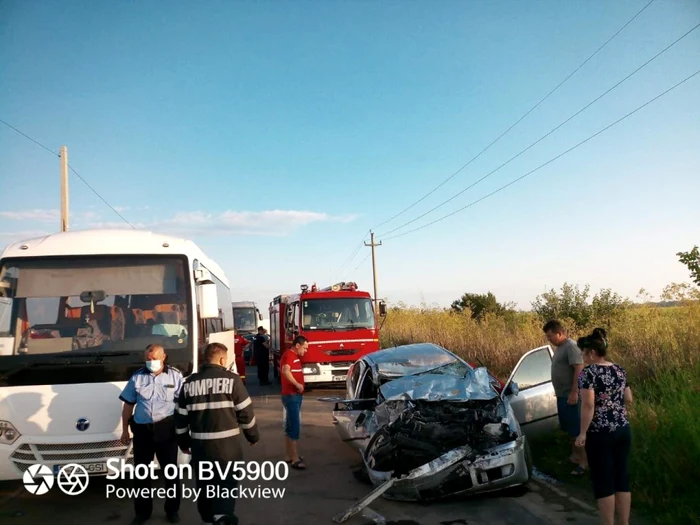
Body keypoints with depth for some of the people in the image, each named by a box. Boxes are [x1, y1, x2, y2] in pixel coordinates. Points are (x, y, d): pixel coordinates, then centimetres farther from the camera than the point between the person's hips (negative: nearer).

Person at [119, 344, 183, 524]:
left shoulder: (175, 376, 1)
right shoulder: (137, 377, 6)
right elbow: (128, 405, 10)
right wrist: (125, 430, 8)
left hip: (166, 428, -2)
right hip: (142, 429, 2)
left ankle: (172, 510, 21)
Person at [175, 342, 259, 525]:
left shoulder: (189, 383, 5)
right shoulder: (231, 379, -7)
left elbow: (181, 416, 10)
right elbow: (245, 412, -4)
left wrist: (183, 441, 22)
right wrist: (253, 435, 11)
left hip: (199, 444, 4)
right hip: (227, 443, -4)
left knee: (205, 485, 18)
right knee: (227, 483, 2)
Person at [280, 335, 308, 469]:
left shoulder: (295, 356, 14)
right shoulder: (289, 355, -17)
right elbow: (285, 371, -36)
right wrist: (297, 384, -28)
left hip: (295, 395, 10)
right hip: (291, 396, -10)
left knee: (290, 426, 15)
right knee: (295, 427, -8)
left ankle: (289, 455, 23)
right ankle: (295, 459, -5)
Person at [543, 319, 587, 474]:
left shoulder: (571, 346, -18)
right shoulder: (559, 347, 11)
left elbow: (579, 369, -23)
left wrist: (574, 392, -25)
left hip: (571, 395, -9)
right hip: (562, 395, 9)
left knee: (577, 429, -4)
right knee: (569, 428, 17)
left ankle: (583, 461, 1)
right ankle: (575, 455, 28)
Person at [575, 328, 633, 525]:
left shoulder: (588, 372, -14)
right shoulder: (619, 370, 8)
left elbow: (588, 405, -19)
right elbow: (628, 400, 14)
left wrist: (583, 433, -13)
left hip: (600, 434, -7)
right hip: (624, 430, 7)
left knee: (603, 482, 3)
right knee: (622, 478, 13)